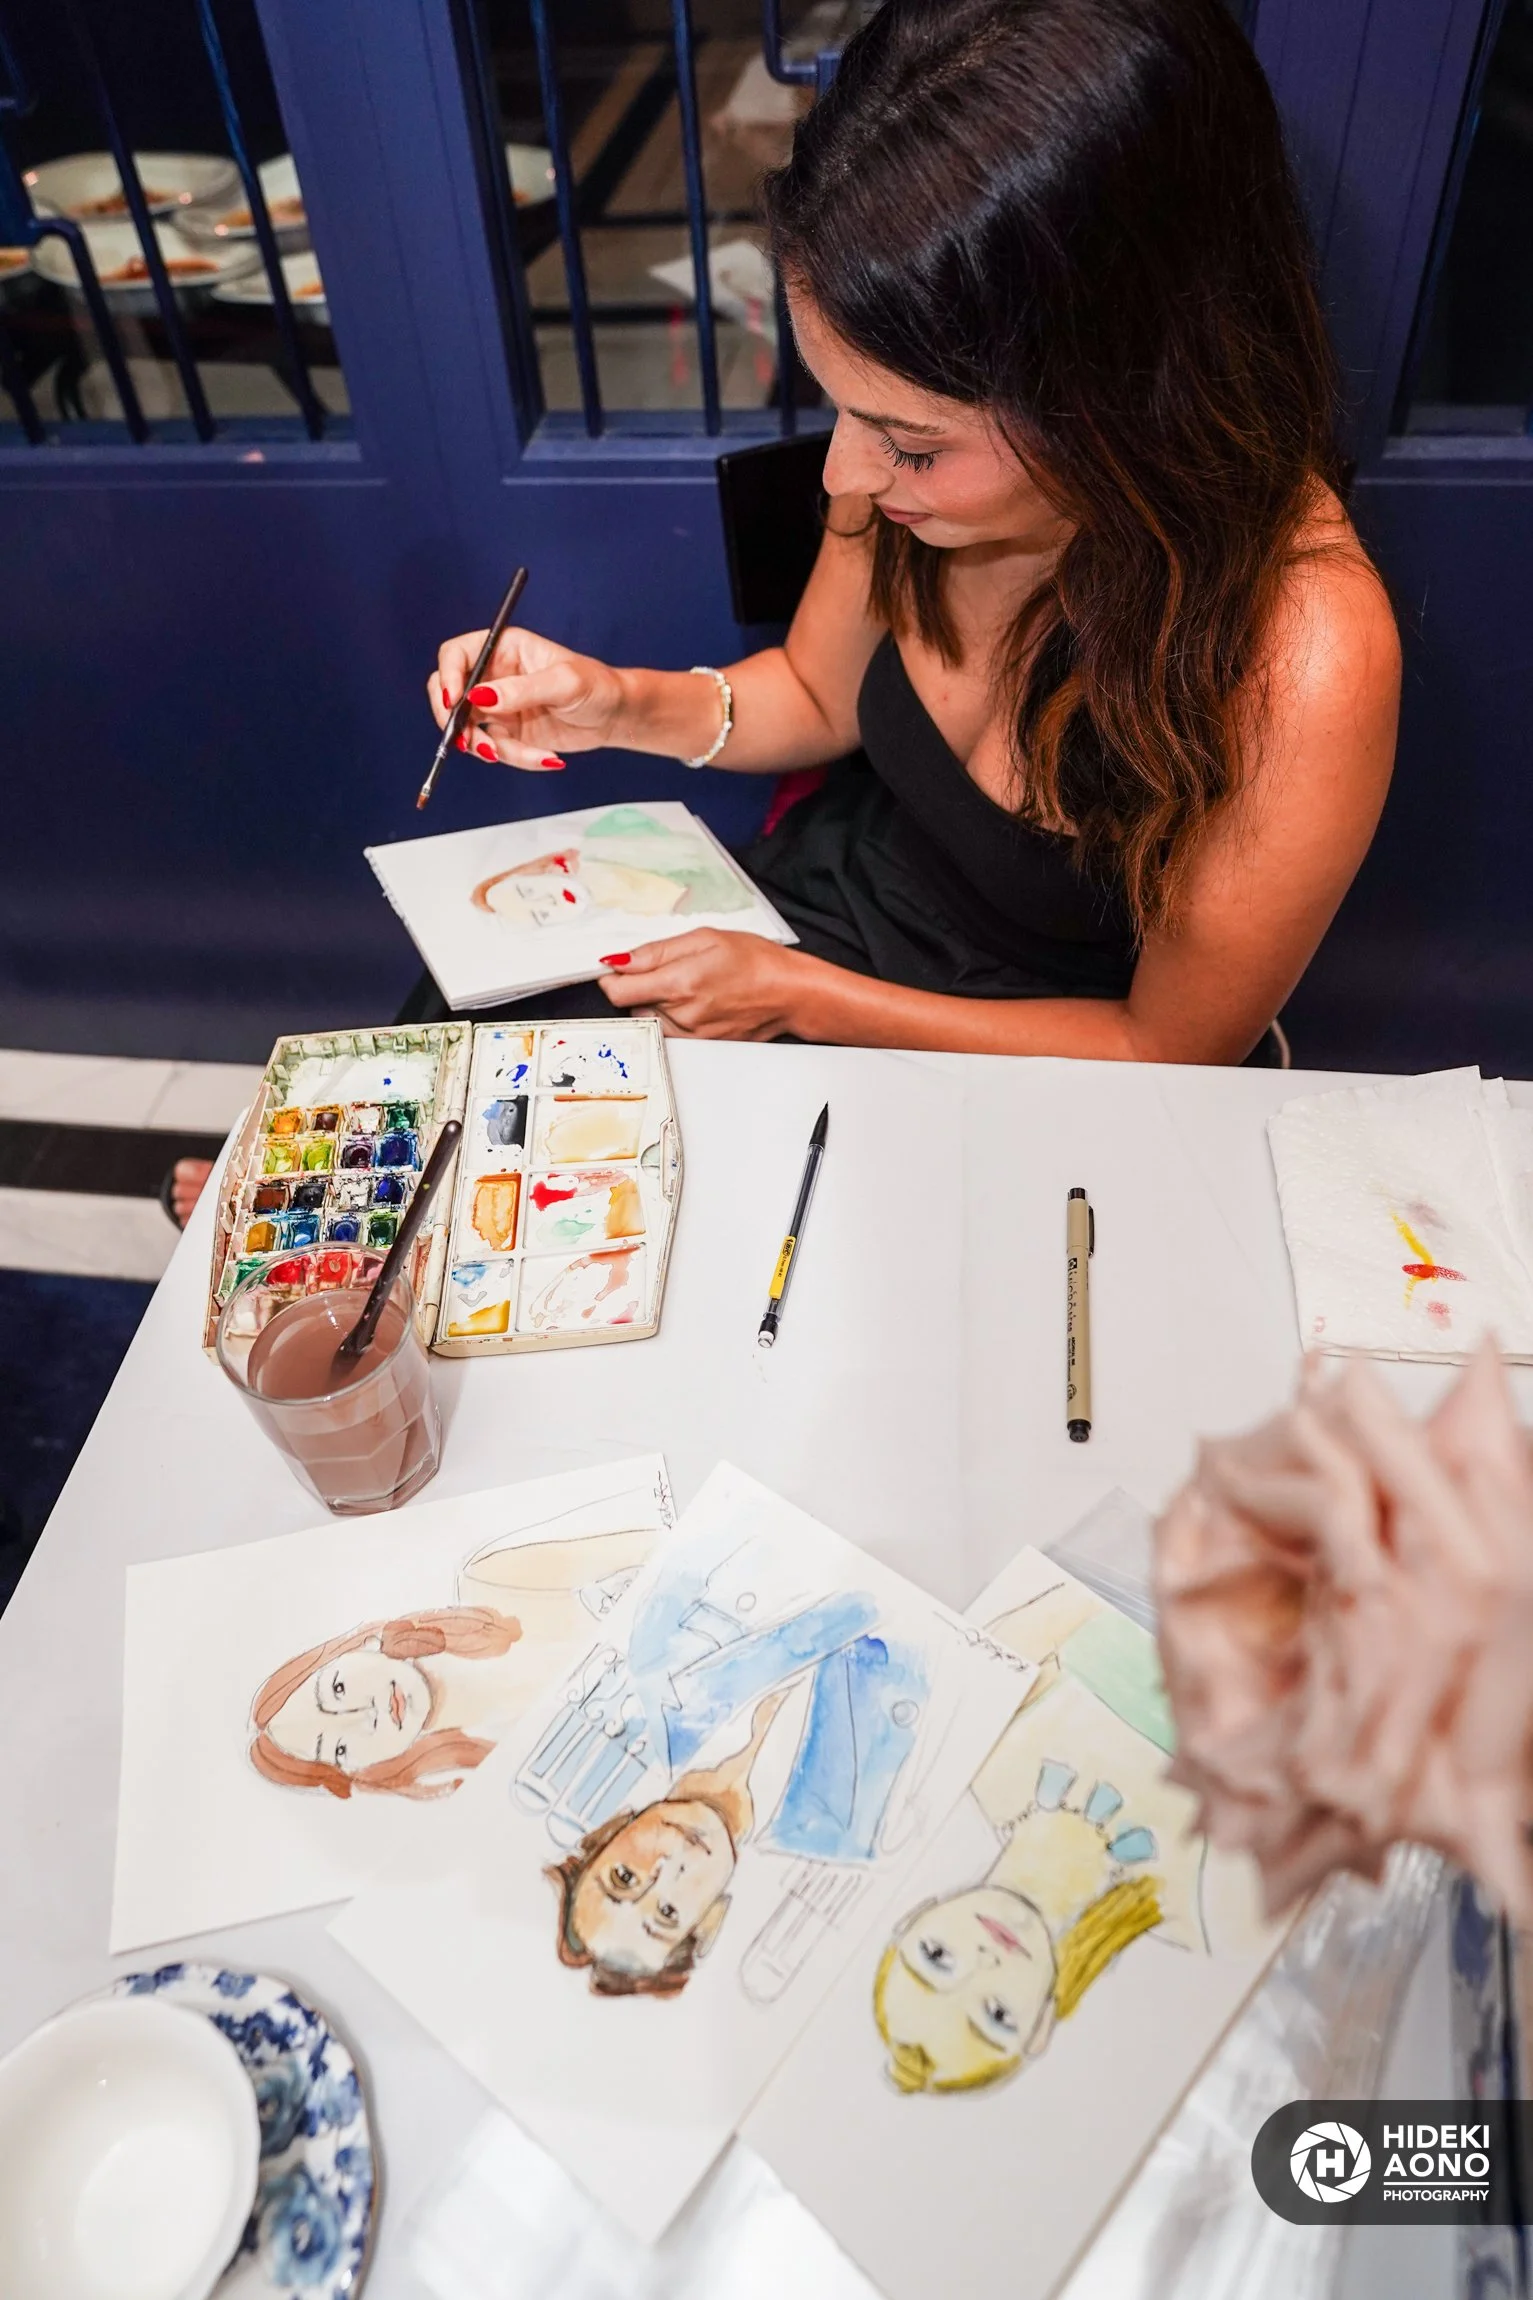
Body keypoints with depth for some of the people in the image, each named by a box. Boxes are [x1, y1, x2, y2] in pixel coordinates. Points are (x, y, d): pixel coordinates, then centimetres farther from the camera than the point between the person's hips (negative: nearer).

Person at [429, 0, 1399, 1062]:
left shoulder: (1297, 665, -33)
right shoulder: (935, 440, -17)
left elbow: (1165, 1051, -19)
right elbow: (818, 694, 4)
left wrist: (801, 998, -21)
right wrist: (625, 704, -16)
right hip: (824, 891, 5)